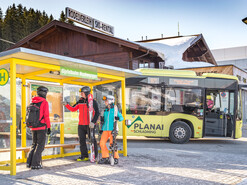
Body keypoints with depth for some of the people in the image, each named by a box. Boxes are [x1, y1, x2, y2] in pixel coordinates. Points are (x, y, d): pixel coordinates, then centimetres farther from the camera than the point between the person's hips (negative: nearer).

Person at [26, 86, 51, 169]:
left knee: (34, 144, 18)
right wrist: (48, 127, -8)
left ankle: (29, 162, 15)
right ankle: (35, 164, -1)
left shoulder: (32, 102, 9)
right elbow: (46, 116, -13)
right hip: (41, 127, -6)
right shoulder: (44, 102, -9)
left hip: (33, 127, 6)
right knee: (40, 145, 1)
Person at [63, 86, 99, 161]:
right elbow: (73, 109, 14)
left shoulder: (93, 102, -6)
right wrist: (66, 105, -1)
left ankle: (94, 156, 9)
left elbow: (97, 113, -10)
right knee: (82, 140, 8)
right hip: (81, 125, 6)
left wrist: (93, 122, -20)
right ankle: (84, 156, 17)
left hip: (90, 125, -6)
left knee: (92, 140, 0)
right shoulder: (80, 102, 11)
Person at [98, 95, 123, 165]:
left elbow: (121, 118, 0)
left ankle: (116, 158, 8)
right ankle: (105, 157, 8)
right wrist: (102, 119, 3)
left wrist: (118, 118, -21)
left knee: (112, 144, -7)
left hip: (112, 129, -5)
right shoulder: (105, 110, 16)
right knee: (102, 143, -4)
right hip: (105, 129, 5)